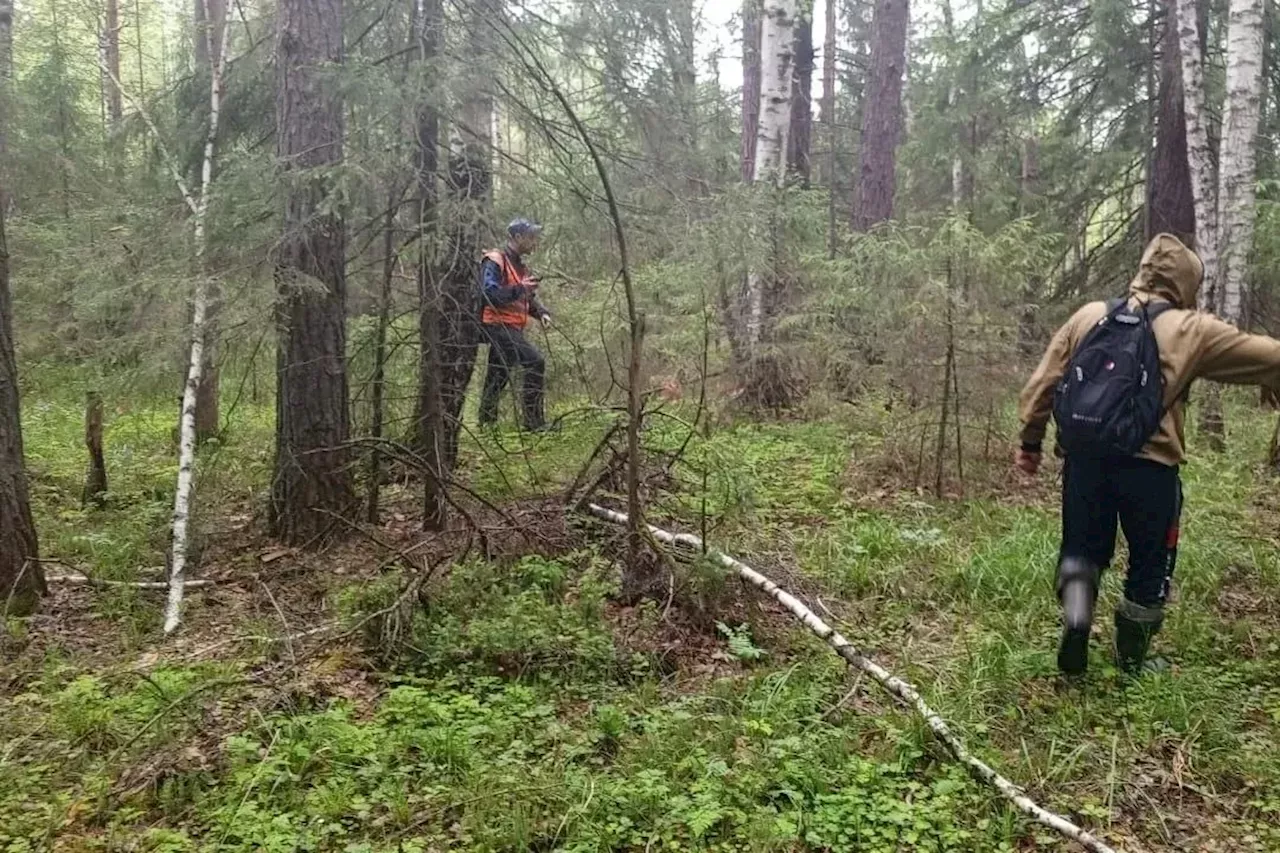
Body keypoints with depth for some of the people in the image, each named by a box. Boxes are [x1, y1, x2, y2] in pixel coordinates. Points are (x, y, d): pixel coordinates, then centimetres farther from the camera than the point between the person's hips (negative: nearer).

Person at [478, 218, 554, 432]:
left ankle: (487, 421, 22)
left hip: (511, 328, 10)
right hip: (498, 325, -10)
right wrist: (519, 289, -26)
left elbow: (528, 299, 23)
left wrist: (541, 312, 4)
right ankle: (534, 421, -19)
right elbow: (488, 293, -21)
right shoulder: (495, 261, -9)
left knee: (498, 375, 14)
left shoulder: (519, 266, 21)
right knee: (535, 362, -20)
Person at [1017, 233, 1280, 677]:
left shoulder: (1089, 316, 9)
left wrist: (1029, 441, 14)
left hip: (1084, 457, 3)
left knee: (1083, 548, 19)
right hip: (1149, 464, -2)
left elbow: (1043, 381, 7)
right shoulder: (1192, 330, 1)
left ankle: (1076, 614, -9)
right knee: (1151, 564, 16)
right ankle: (1131, 661, 27)